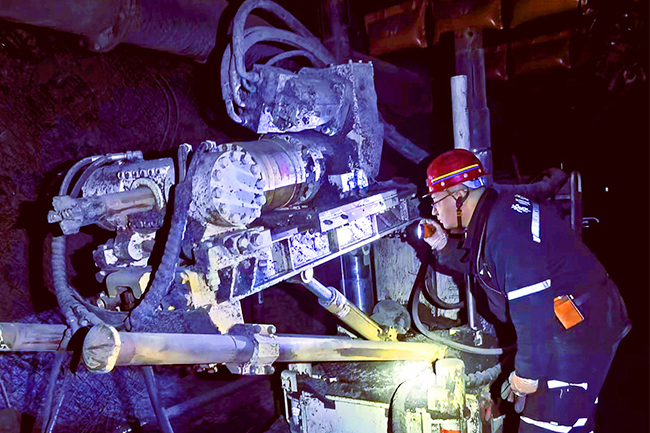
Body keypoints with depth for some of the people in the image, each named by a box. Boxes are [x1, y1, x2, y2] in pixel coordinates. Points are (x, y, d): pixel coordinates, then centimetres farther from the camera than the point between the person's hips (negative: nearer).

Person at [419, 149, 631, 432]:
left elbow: (532, 309, -28)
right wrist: (443, 244, 6)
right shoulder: (493, 216, 7)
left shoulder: (506, 231, -26)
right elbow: (477, 263, 23)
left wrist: (527, 373, -18)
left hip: (579, 334, -11)